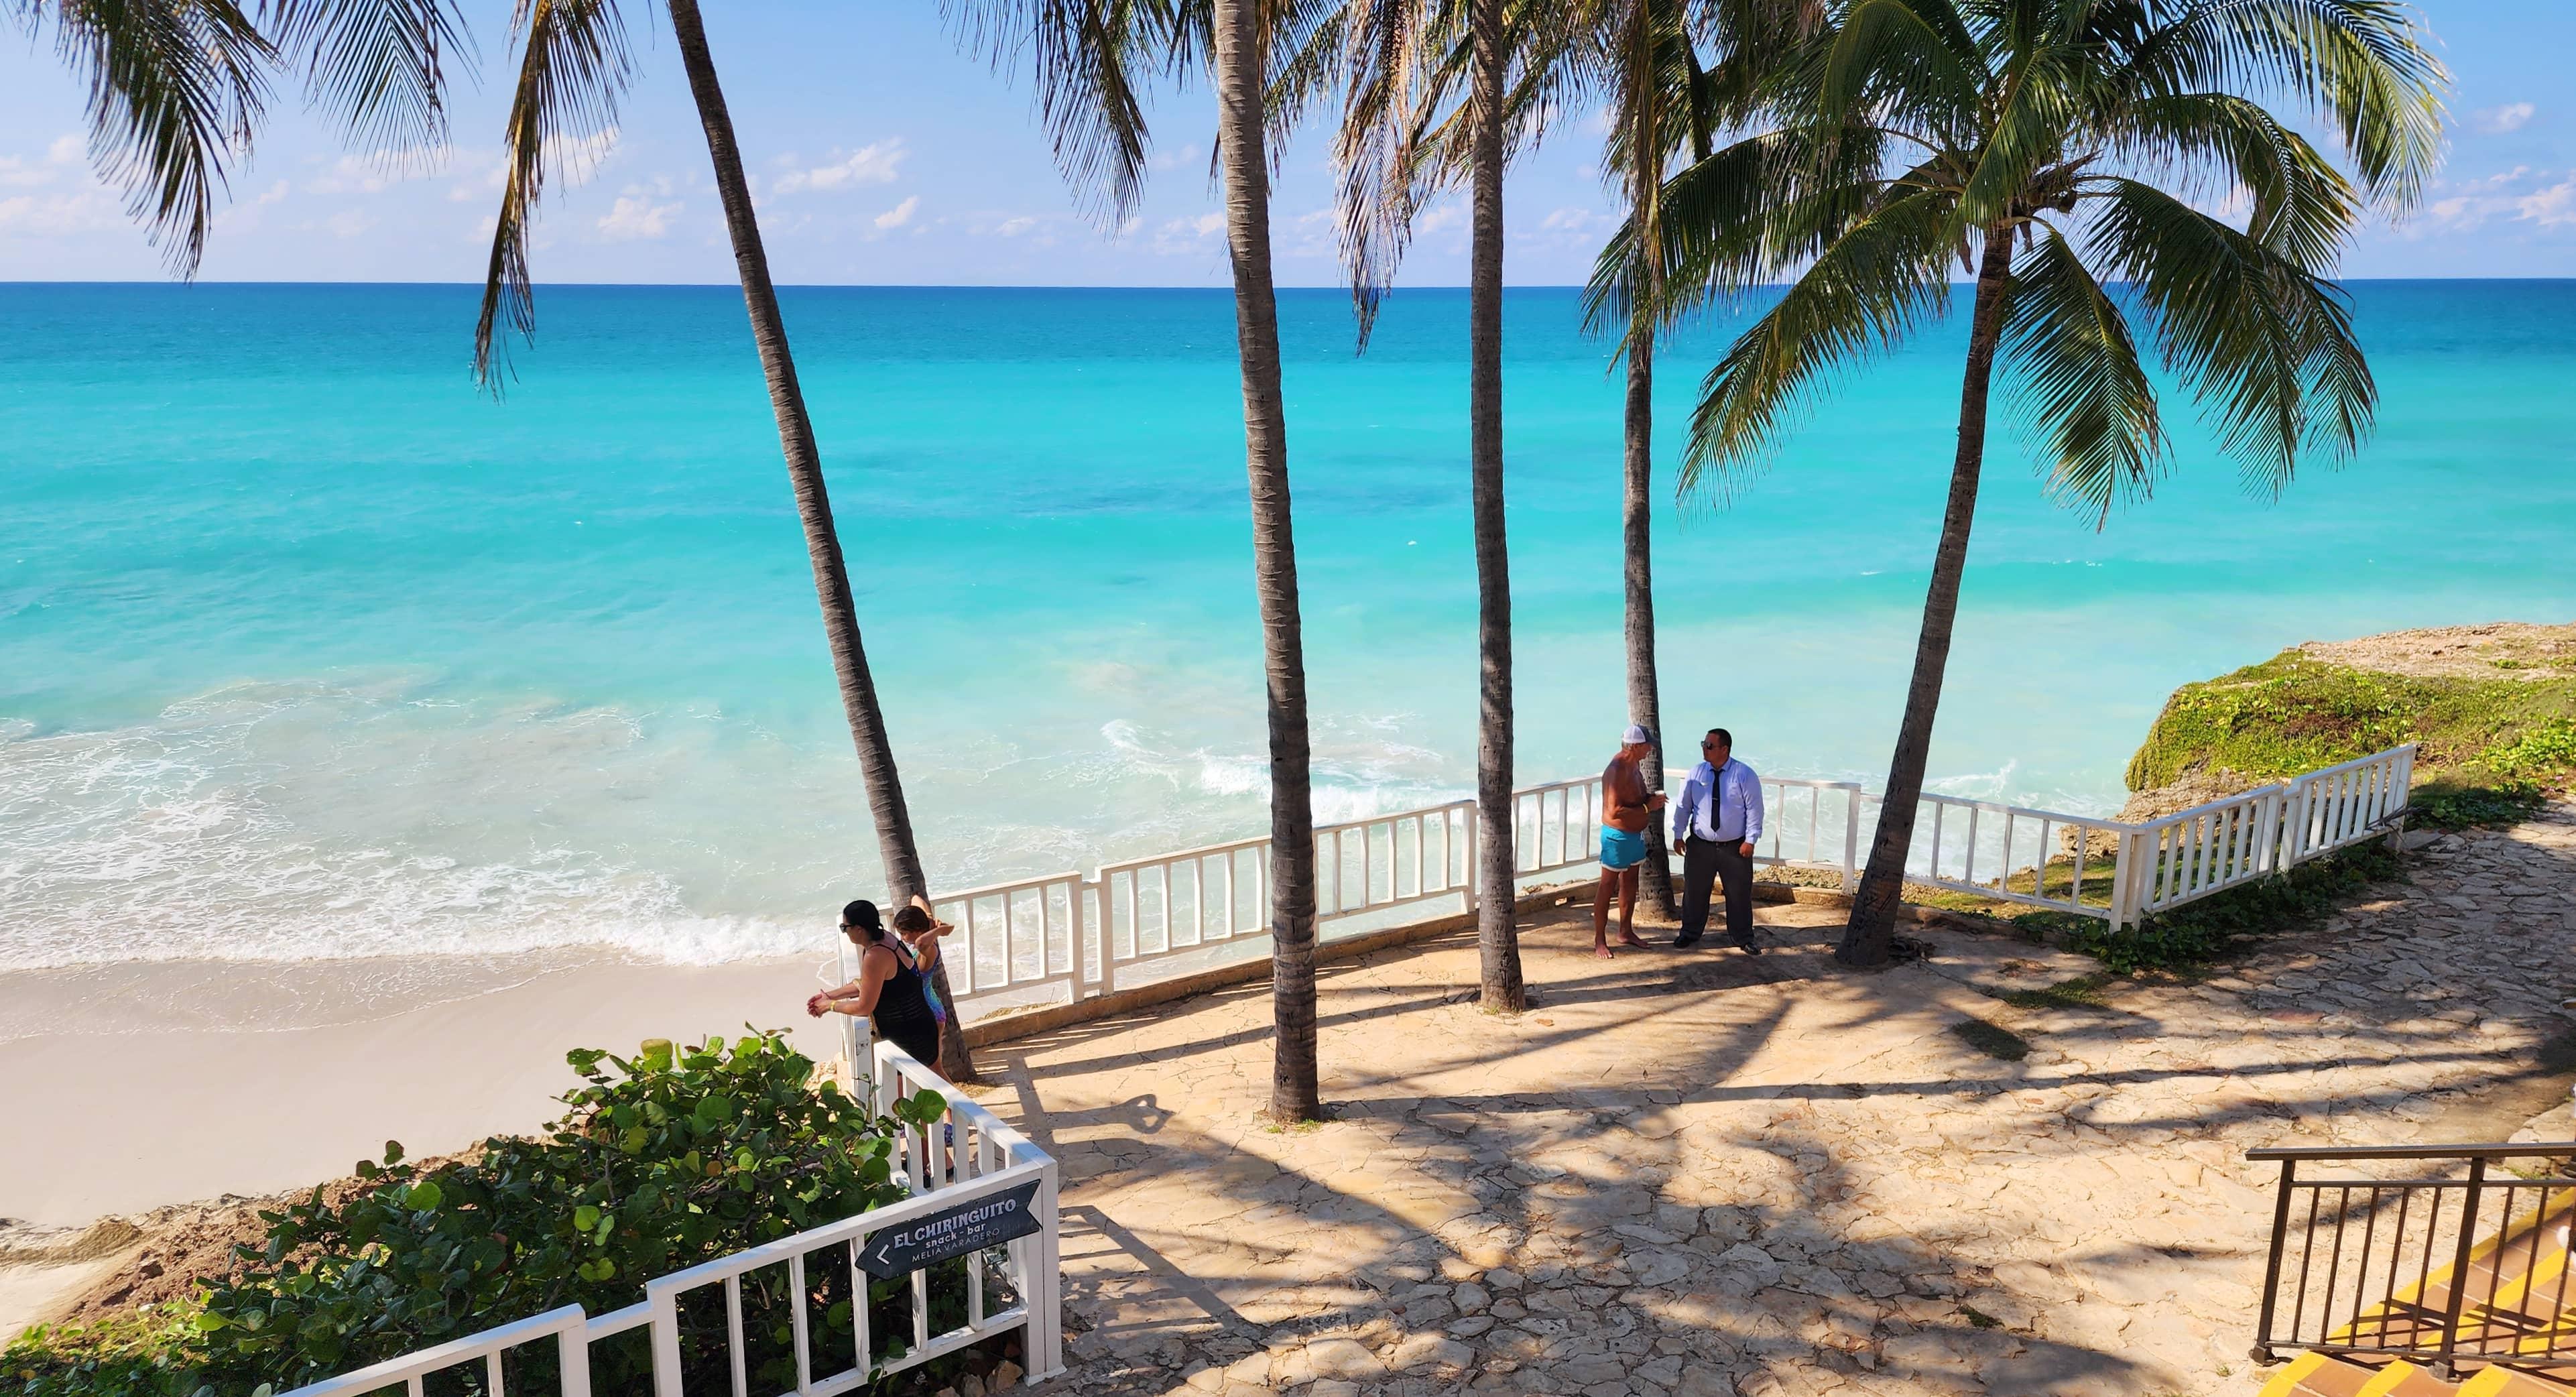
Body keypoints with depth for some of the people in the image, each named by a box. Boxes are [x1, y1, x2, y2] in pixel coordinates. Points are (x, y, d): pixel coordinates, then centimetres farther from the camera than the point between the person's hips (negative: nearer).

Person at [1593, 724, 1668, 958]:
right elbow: (1614, 811, -30)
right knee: (1608, 887, -1)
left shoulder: (1634, 765, 6)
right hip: (1618, 836, -10)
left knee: (1630, 884, 19)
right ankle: (1599, 940, 7)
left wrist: (1651, 798, 1)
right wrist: (1648, 807, -24)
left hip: (1635, 835, 10)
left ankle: (1626, 932, 33)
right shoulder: (1616, 771, -25)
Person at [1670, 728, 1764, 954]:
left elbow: (1754, 808, -8)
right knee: (1694, 891, 11)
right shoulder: (1696, 773, -1)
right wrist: (1678, 834, 1)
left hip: (1735, 847, -2)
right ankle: (1690, 931, 28)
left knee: (1739, 893, 7)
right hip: (1700, 845, 2)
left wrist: (1751, 840, -12)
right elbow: (1684, 806, 5)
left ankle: (1744, 938, 22)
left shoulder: (1745, 775, -9)